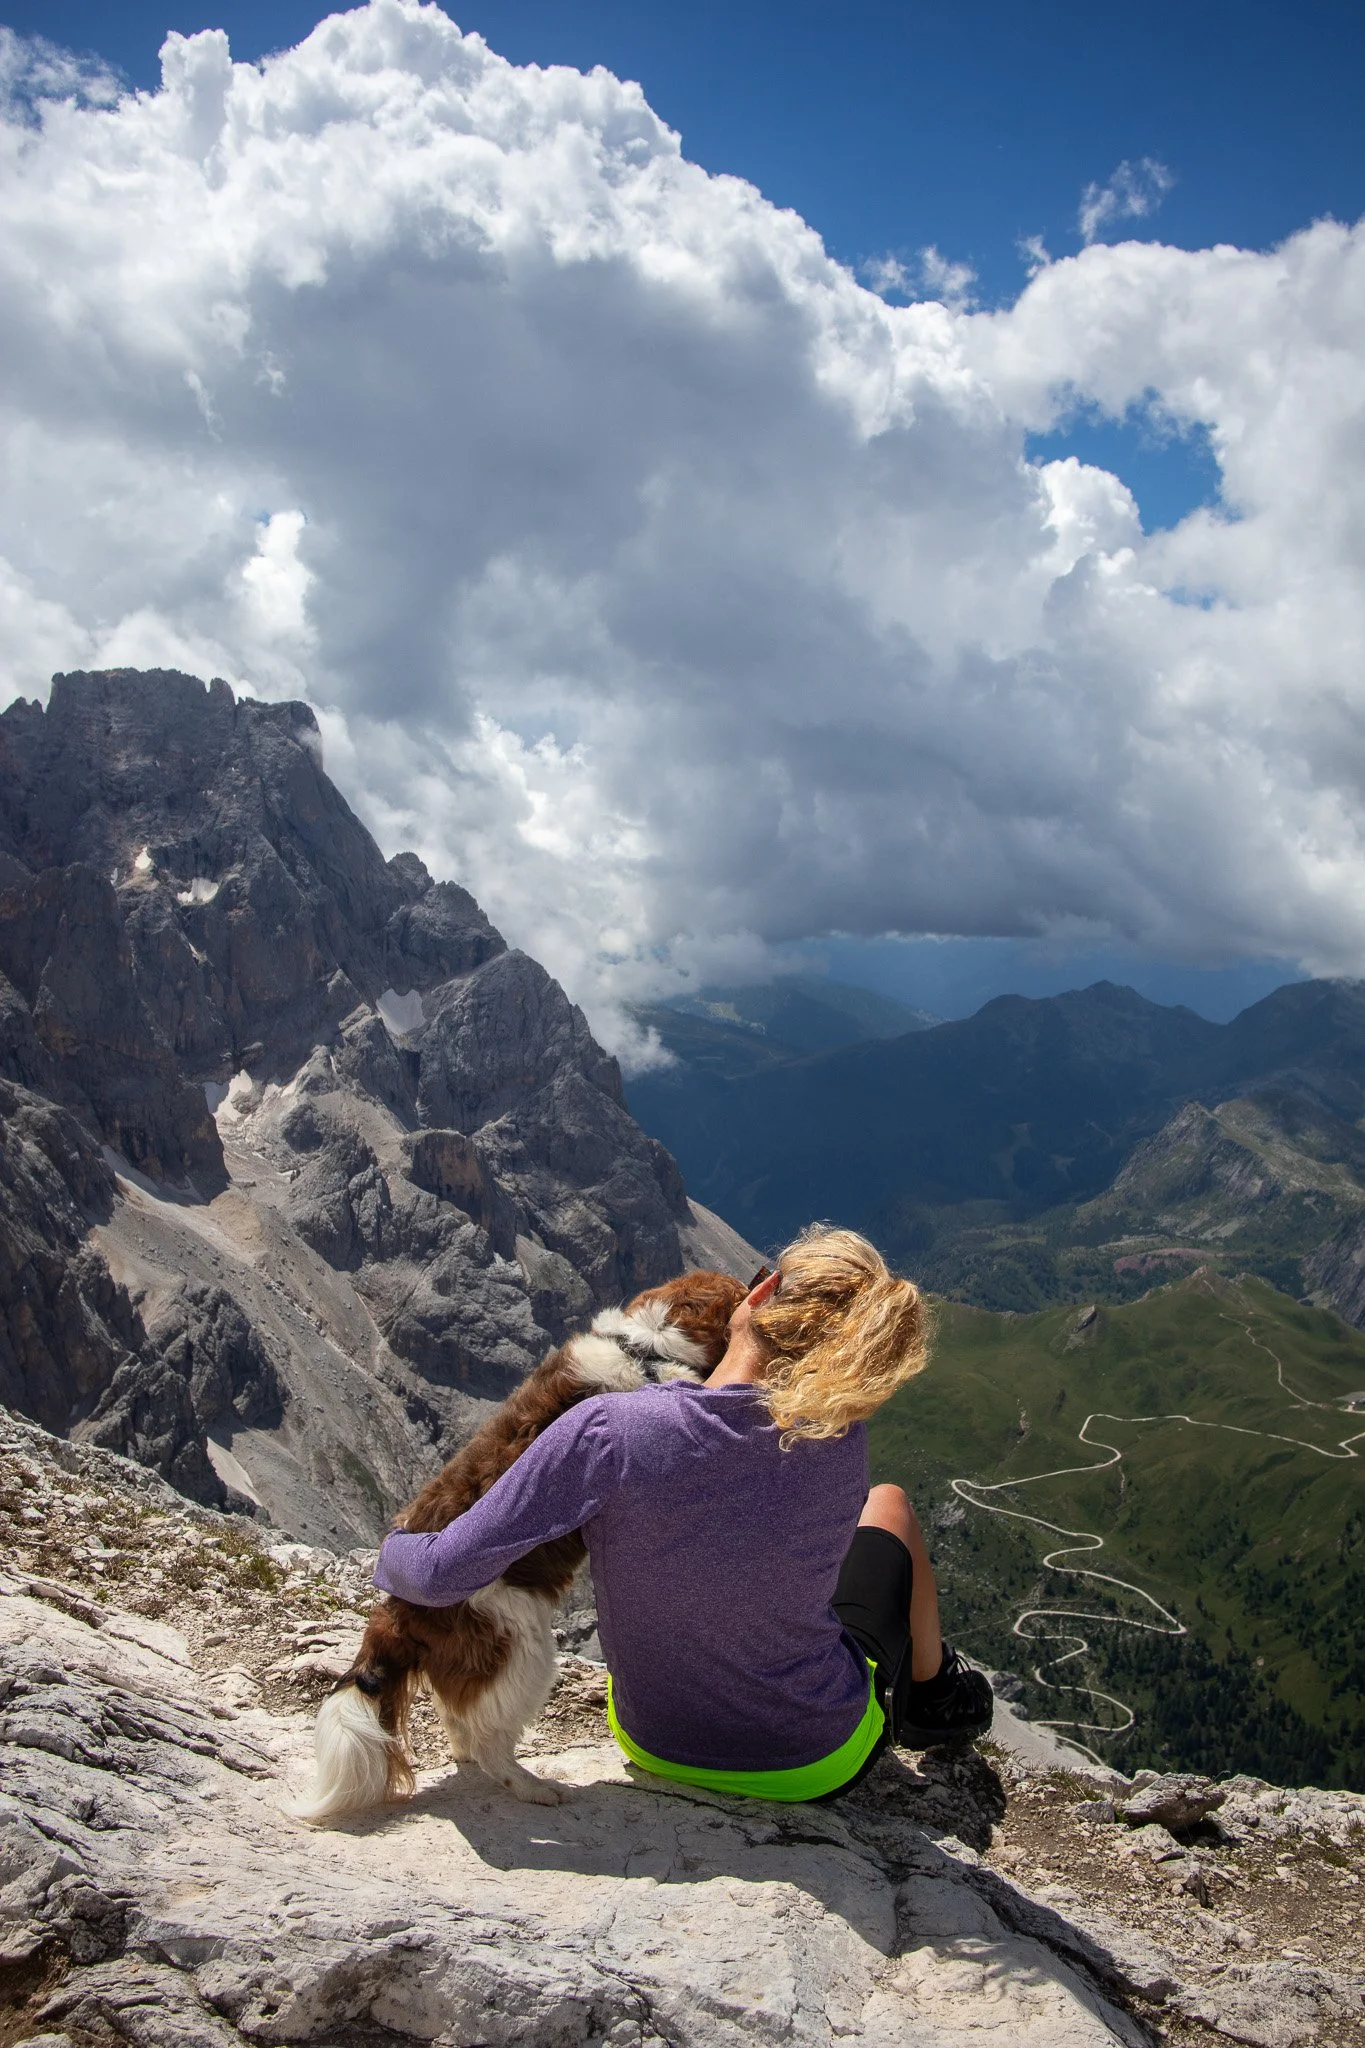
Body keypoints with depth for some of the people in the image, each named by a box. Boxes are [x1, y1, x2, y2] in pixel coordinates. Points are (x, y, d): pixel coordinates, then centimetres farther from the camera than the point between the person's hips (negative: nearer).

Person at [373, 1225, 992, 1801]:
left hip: (657, 1746, 1)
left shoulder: (608, 1431, -30)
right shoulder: (840, 1442, -22)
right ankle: (931, 1688, 49)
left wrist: (392, 1551, -2)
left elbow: (441, 1574, -26)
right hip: (815, 1764, 0)